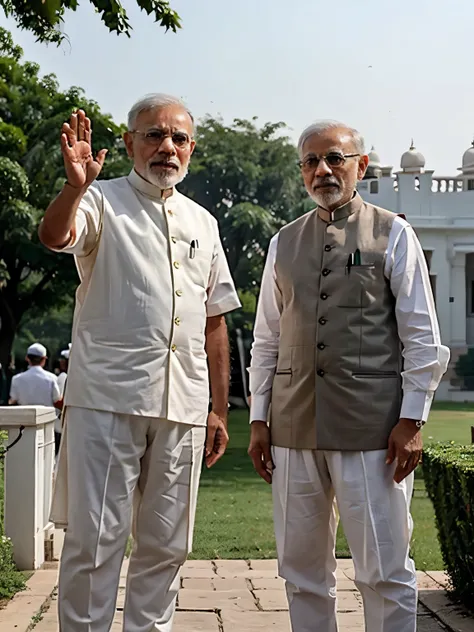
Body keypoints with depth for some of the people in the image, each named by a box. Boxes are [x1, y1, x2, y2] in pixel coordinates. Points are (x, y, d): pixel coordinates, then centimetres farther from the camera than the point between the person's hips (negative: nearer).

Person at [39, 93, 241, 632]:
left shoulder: (203, 223, 17)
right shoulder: (102, 201, 4)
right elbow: (54, 235, -19)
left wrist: (218, 410, 14)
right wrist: (75, 185, -39)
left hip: (183, 407, 5)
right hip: (107, 398, -5)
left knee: (165, 545, 10)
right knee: (94, 538, -4)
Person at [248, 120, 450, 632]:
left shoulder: (392, 234, 4)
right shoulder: (284, 244, 14)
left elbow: (422, 337, 0)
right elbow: (266, 340, 15)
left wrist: (412, 420, -7)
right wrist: (258, 419, 9)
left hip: (372, 426, -4)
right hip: (294, 426, 4)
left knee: (384, 572, -2)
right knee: (300, 568, 9)